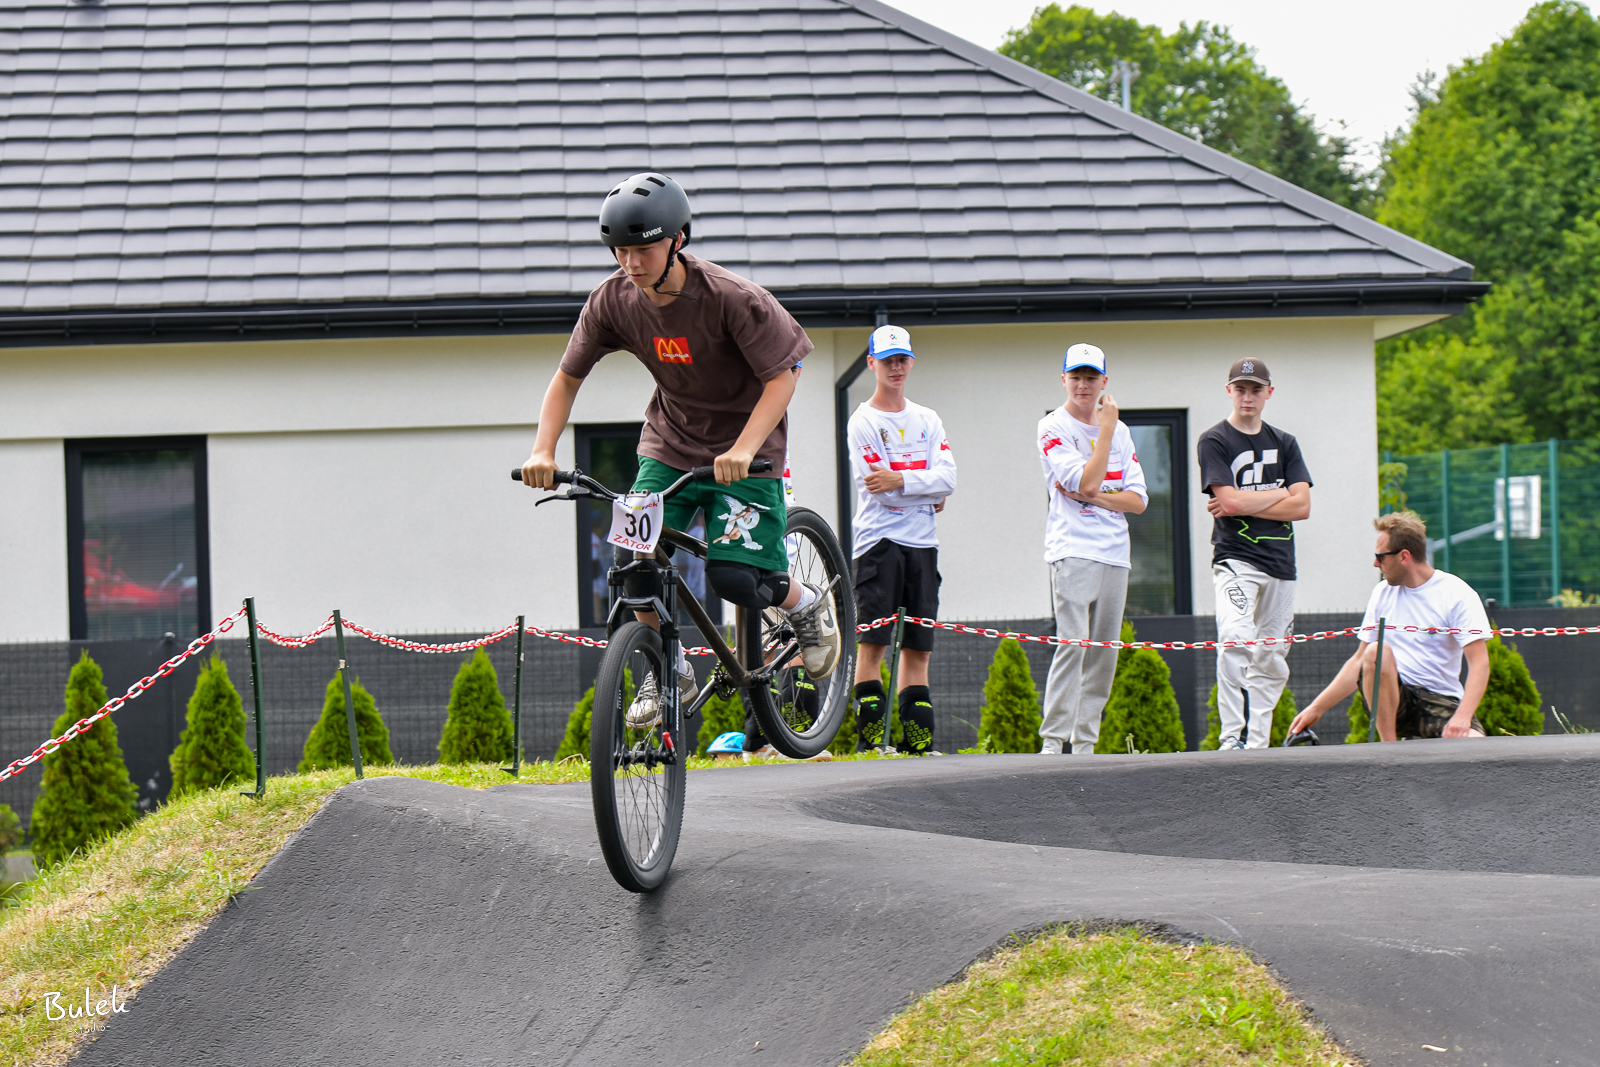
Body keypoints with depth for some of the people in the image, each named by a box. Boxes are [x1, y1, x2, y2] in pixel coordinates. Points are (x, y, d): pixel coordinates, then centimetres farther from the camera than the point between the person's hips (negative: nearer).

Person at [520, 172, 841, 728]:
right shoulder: (612, 300, -11)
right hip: (669, 445, 4)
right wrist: (542, 452, -14)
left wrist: (742, 451, -32)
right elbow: (568, 378, 0)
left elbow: (781, 376, -18)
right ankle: (670, 672, 10)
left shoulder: (732, 298, -24)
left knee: (734, 577, -18)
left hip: (743, 453, -4)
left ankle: (807, 605, 16)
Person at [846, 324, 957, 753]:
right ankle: (869, 737, -11)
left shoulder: (927, 420, 15)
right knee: (873, 640, -11)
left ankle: (917, 741, 5)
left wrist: (900, 481, -13)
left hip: (922, 542, 5)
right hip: (879, 540, -5)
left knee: (918, 647, 4)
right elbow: (881, 491, -10)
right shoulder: (863, 422, -2)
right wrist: (928, 491, -1)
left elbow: (947, 478, 0)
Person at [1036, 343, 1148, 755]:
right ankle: (1053, 743, -19)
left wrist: (1095, 496, -8)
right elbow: (1086, 481, -15)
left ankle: (1084, 744, 6)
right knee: (1073, 643, -17)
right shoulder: (1053, 428, -1)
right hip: (1073, 549, -6)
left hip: (1115, 553, 6)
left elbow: (1138, 500, 9)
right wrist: (1106, 428, -8)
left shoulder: (1120, 431, 16)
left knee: (1104, 654, 3)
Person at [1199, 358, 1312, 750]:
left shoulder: (1284, 444, 16)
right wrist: (1279, 494, -2)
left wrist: (1244, 504, -6)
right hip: (1235, 558, -6)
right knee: (1236, 639, -26)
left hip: (1280, 562, 6)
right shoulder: (1214, 441, 1)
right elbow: (1230, 500, -13)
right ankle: (1233, 739, -30)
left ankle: (1257, 743, 12)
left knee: (1271, 661, 5)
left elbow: (1302, 507, 3)